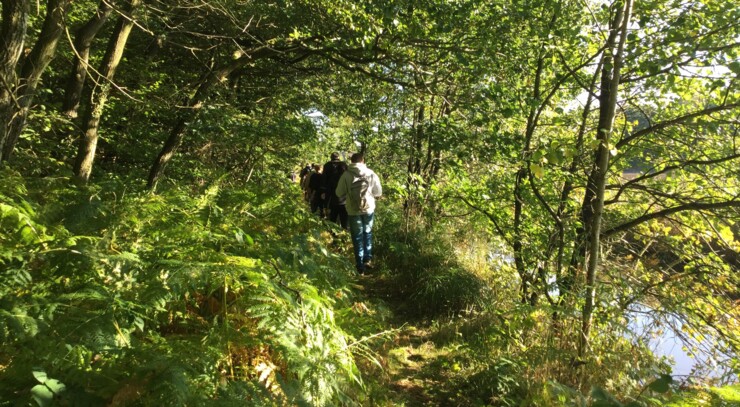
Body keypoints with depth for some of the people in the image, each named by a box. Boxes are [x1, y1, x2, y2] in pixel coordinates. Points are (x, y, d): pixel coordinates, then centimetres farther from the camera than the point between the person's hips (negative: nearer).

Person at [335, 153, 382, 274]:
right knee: (368, 234, 21)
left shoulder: (346, 175, -8)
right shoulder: (371, 173, -5)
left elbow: (339, 193, -2)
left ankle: (360, 265, 10)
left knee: (357, 237, 9)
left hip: (353, 210, -1)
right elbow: (378, 192, -1)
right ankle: (368, 259, 20)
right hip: (368, 208, 1)